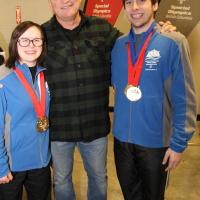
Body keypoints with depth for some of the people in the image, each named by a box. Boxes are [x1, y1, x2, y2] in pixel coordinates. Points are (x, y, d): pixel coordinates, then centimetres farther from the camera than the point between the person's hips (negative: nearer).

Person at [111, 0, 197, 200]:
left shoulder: (173, 42, -13)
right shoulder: (118, 44, 1)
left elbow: (184, 99, -13)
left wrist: (178, 142, -13)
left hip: (156, 140, -3)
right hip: (122, 137, 4)